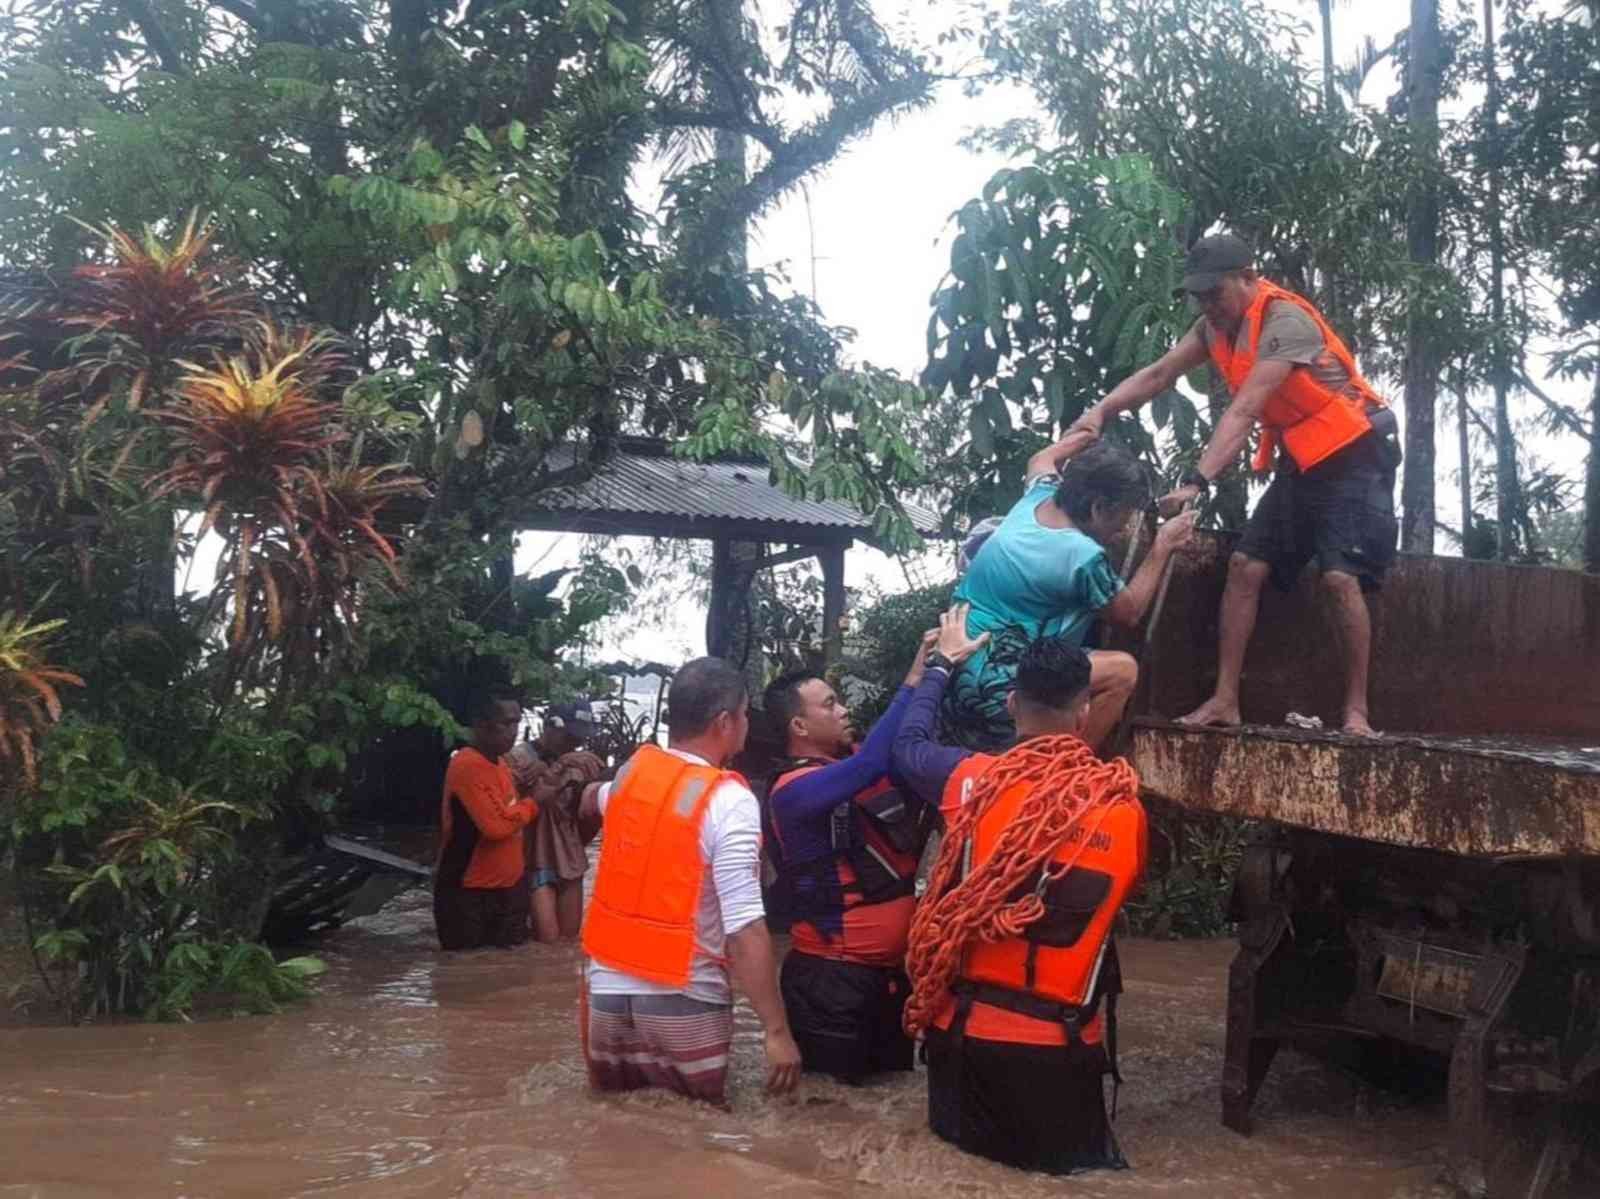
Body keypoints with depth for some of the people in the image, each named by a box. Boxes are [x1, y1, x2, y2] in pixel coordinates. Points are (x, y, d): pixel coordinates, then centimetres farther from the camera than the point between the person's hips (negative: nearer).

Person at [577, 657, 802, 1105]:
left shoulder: (632, 770, 3)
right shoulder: (729, 800, -16)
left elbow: (590, 804, 30)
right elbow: (745, 927, -22)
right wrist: (777, 1031, -20)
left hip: (606, 988, 6)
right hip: (683, 1003, -5)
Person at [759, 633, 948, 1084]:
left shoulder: (856, 762, 7)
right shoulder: (793, 790, -19)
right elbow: (872, 763, -33)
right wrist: (916, 679, -29)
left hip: (892, 968, 9)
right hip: (832, 977, -8)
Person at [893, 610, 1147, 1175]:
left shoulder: (973, 780, -9)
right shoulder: (1125, 808, -9)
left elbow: (908, 745, 11)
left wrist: (943, 663, 25)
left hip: (968, 1027, 1)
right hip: (1062, 1043, -1)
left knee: (966, 1148, 17)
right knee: (1073, 1162, 15)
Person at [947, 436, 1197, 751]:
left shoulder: (1039, 496, 3)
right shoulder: (1083, 555, -18)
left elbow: (1041, 460, 30)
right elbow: (1129, 612, 1)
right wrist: (1162, 547, 7)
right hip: (988, 692, -9)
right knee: (1122, 670, -13)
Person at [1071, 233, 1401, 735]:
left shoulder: (1284, 322, -26)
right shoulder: (1216, 325, 0)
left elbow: (1243, 412, -34)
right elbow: (1157, 375, -5)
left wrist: (1197, 481, -41)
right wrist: (1100, 412, -22)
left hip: (1353, 456, -8)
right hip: (1300, 458, 8)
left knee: (1340, 578, -18)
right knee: (1246, 566, -2)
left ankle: (1356, 710, -8)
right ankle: (1225, 700, -1)